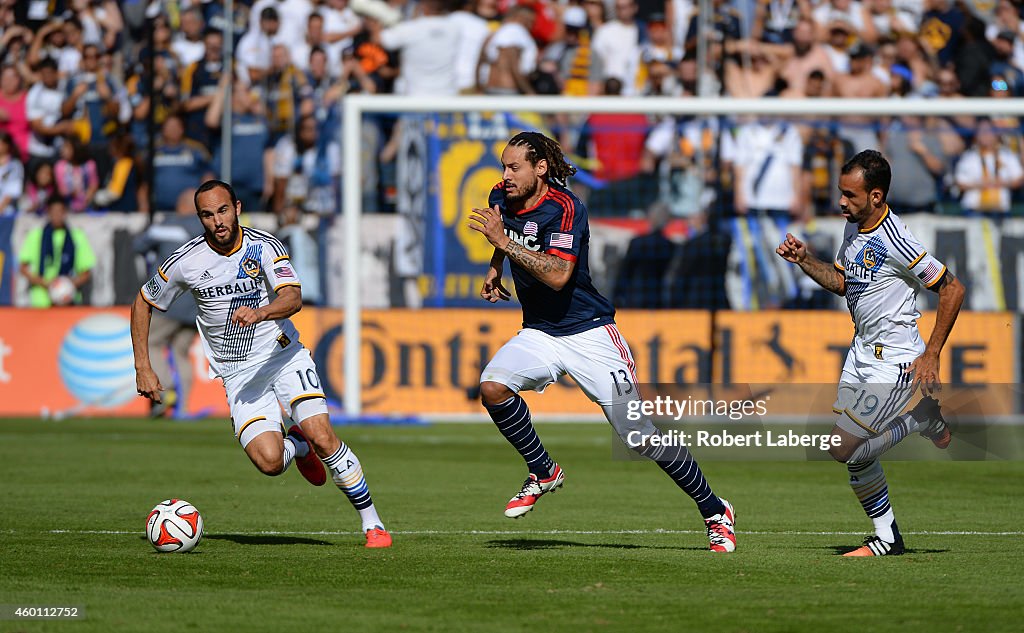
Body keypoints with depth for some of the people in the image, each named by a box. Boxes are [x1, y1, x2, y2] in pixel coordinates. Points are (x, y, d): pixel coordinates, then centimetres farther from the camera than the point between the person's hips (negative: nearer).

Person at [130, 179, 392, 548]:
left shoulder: (264, 247, -11)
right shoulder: (186, 262, -7)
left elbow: (293, 299, -25)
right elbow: (142, 304, 7)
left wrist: (260, 312, -45)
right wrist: (143, 369, 2)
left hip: (284, 355, -1)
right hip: (238, 373, 1)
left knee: (322, 437, -19)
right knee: (269, 461, -19)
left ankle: (372, 523, -4)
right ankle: (297, 445, 19)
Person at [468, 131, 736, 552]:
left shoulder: (564, 209, -20)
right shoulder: (501, 198, 3)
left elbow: (558, 275, -33)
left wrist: (504, 242, -31)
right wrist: (495, 268, 16)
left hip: (588, 332, -6)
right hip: (538, 333, 6)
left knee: (641, 438, -10)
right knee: (492, 386, -23)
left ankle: (715, 512, 6)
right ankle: (544, 472, -1)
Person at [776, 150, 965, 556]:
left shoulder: (896, 242, -23)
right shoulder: (854, 229, 4)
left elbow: (952, 290, -18)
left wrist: (931, 355, -17)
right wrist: (804, 261, 2)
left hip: (894, 362, -9)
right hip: (862, 352, 9)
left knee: (843, 450, -11)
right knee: (855, 453, 8)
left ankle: (923, 418, 6)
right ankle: (886, 539, 22)